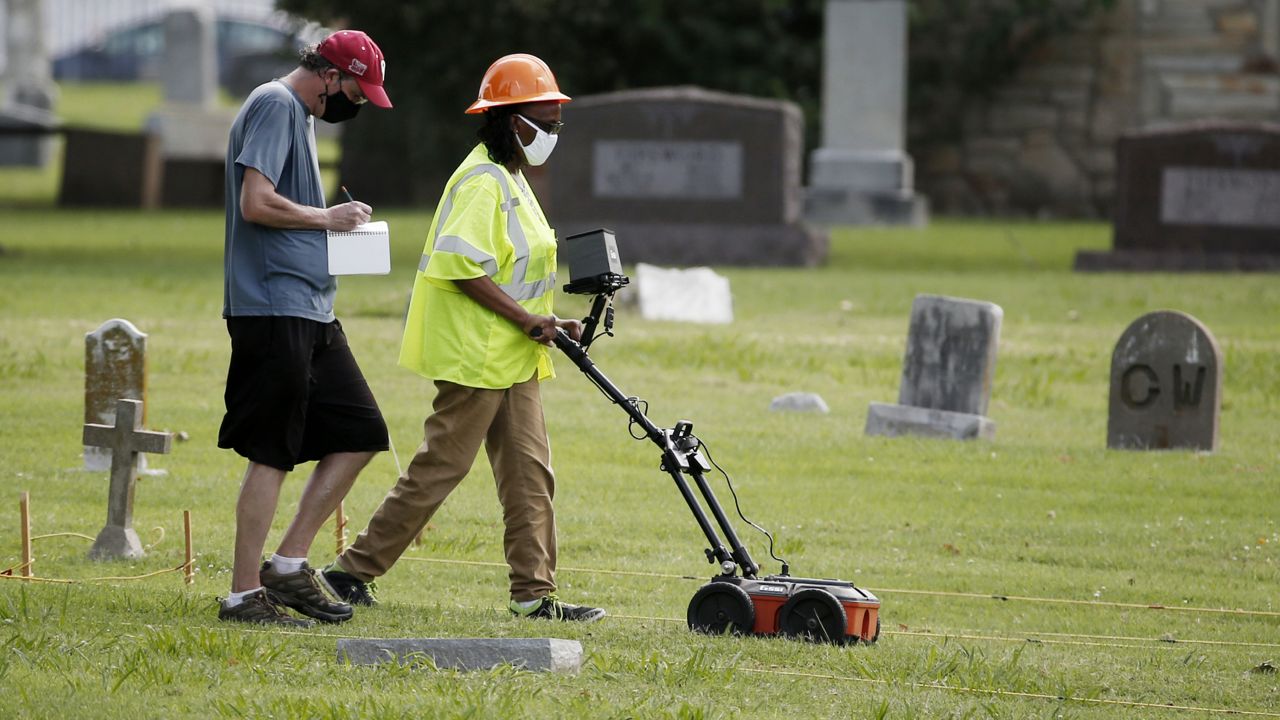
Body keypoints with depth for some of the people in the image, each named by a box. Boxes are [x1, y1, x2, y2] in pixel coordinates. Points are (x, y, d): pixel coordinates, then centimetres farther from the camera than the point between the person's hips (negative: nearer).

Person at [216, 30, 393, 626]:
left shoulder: (301, 114, 21)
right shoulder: (275, 105, -10)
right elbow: (257, 203, -20)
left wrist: (336, 224, 10)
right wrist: (329, 217, -9)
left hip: (312, 313, 10)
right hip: (275, 309, -10)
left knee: (359, 432, 10)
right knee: (271, 455, -7)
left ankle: (289, 566, 13)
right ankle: (245, 594, -3)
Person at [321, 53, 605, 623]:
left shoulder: (510, 180, 18)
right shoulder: (482, 181, -14)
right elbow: (461, 264, -24)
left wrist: (550, 323, 13)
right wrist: (527, 318, -22)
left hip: (513, 360, 10)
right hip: (476, 358, -10)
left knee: (529, 474, 6)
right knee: (440, 468, -6)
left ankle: (534, 594, 7)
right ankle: (354, 571, 0)